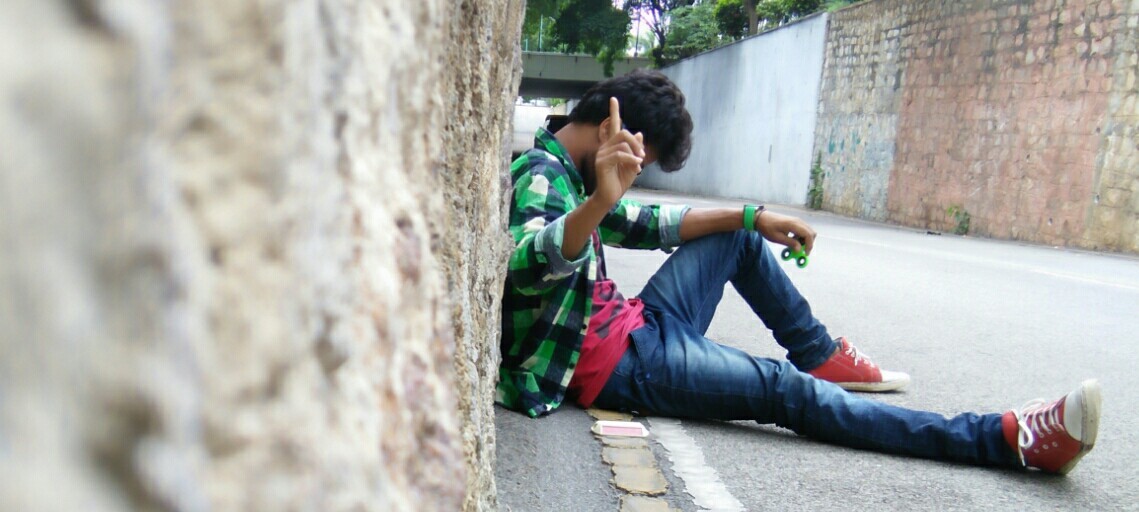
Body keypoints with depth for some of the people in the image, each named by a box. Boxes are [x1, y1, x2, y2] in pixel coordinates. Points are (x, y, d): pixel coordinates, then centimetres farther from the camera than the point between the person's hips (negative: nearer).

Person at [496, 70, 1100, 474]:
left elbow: (646, 223, 15)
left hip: (634, 324, 10)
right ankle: (1013, 438, -23)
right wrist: (598, 201, -58)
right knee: (784, 390, -22)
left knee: (737, 236, 16)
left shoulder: (560, 173, 12)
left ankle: (823, 357, 22)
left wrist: (752, 216, 6)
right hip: (615, 360, -10)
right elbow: (525, 267, -38)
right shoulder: (541, 177, -17)